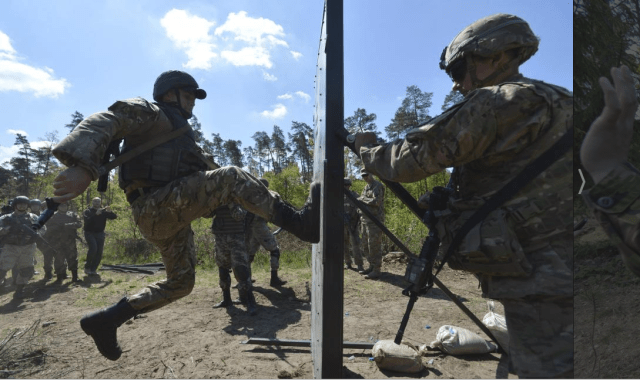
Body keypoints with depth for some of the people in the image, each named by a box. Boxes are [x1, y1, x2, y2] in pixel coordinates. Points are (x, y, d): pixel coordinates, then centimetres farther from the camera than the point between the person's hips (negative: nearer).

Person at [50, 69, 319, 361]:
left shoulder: (178, 129, 31)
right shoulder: (150, 112, 2)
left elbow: (198, 174, 34)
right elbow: (103, 123, -18)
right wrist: (83, 167, -36)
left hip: (172, 216, 10)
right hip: (155, 208, -10)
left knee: (180, 283, 15)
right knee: (231, 177, -22)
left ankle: (104, 320, 21)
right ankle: (298, 221, -26)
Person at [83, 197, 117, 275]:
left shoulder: (103, 211, 8)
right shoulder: (88, 211, 0)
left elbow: (114, 217, -3)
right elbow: (87, 221, -19)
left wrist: (110, 211, -21)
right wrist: (96, 214, -28)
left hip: (100, 233, 3)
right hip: (90, 233, -3)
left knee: (99, 252, -3)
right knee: (93, 248, -21)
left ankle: (93, 269, 8)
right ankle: (87, 267, -4)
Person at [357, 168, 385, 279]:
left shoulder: (377, 186, -10)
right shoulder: (366, 187, 18)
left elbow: (376, 201, -20)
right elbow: (360, 200, 23)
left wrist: (363, 199, -10)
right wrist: (360, 200, 1)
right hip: (365, 219, 9)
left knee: (374, 245, -8)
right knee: (367, 245, 13)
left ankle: (377, 270, -4)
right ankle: (371, 266, 23)